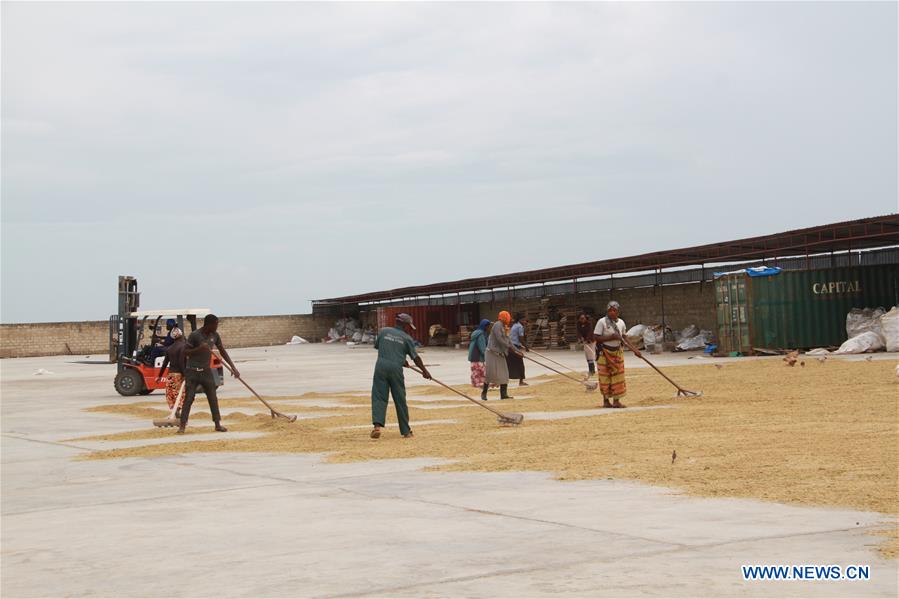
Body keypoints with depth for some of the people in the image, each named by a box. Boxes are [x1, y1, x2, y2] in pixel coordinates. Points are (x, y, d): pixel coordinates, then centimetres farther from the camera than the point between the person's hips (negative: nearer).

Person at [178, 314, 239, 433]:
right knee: (189, 398, -7)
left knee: (213, 398, 4)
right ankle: (182, 425, -5)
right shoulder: (194, 335, -15)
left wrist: (233, 367, 2)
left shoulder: (215, 335, 0)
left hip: (206, 371, 5)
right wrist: (199, 348, -28)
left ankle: (218, 424, 12)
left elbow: (222, 352, 8)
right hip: (192, 371, -5)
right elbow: (185, 352, -12)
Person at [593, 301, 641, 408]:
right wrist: (610, 337, -23)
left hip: (617, 352, 5)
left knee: (618, 376, 5)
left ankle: (616, 400, 12)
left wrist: (634, 350, 9)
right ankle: (606, 400, 12)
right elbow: (596, 337, -15)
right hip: (604, 353, -5)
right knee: (605, 376, 1)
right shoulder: (602, 322, -11)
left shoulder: (621, 322, 6)